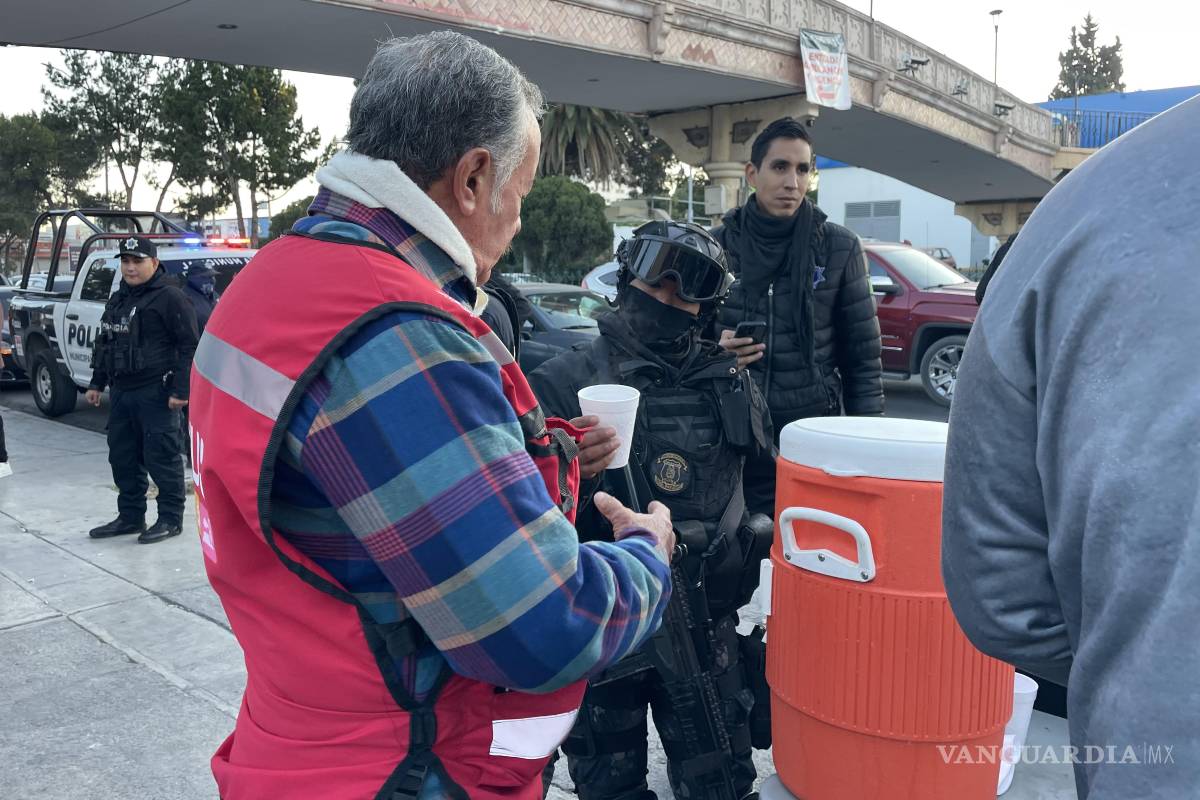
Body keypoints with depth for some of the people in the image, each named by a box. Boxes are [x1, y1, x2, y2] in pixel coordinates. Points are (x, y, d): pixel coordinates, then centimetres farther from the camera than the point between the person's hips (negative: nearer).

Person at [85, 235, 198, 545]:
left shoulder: (169, 298, -9)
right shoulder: (118, 300, 18)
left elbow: (189, 346, -14)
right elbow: (105, 343, 27)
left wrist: (180, 390, -19)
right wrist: (97, 382, 24)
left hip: (155, 394, -9)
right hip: (122, 391, 9)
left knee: (161, 457, -4)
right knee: (122, 457, 13)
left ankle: (171, 519, 5)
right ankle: (130, 516, 23)